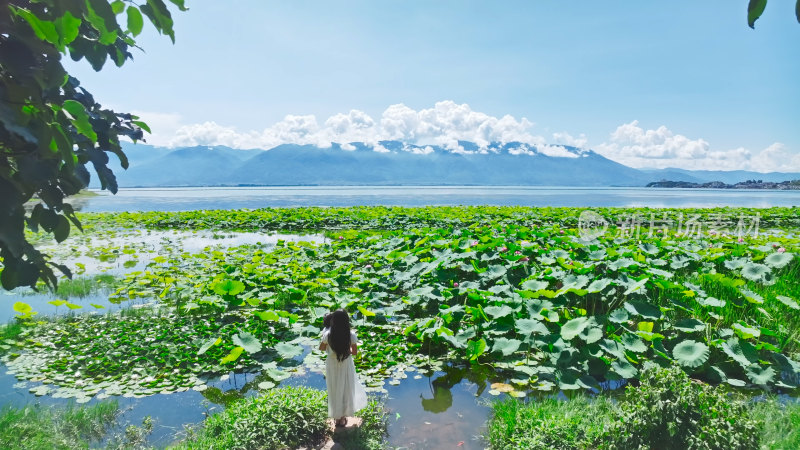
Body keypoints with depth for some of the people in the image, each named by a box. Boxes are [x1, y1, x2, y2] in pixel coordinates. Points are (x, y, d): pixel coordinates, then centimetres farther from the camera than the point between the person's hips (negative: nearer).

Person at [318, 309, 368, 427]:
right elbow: (355, 352, -11)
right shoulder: (351, 335, -24)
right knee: (346, 389, 21)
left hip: (332, 366, 0)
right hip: (346, 365, 0)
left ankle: (337, 416, 36)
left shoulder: (328, 335, -23)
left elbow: (321, 348, -5)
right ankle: (343, 418, 35)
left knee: (335, 390, 21)